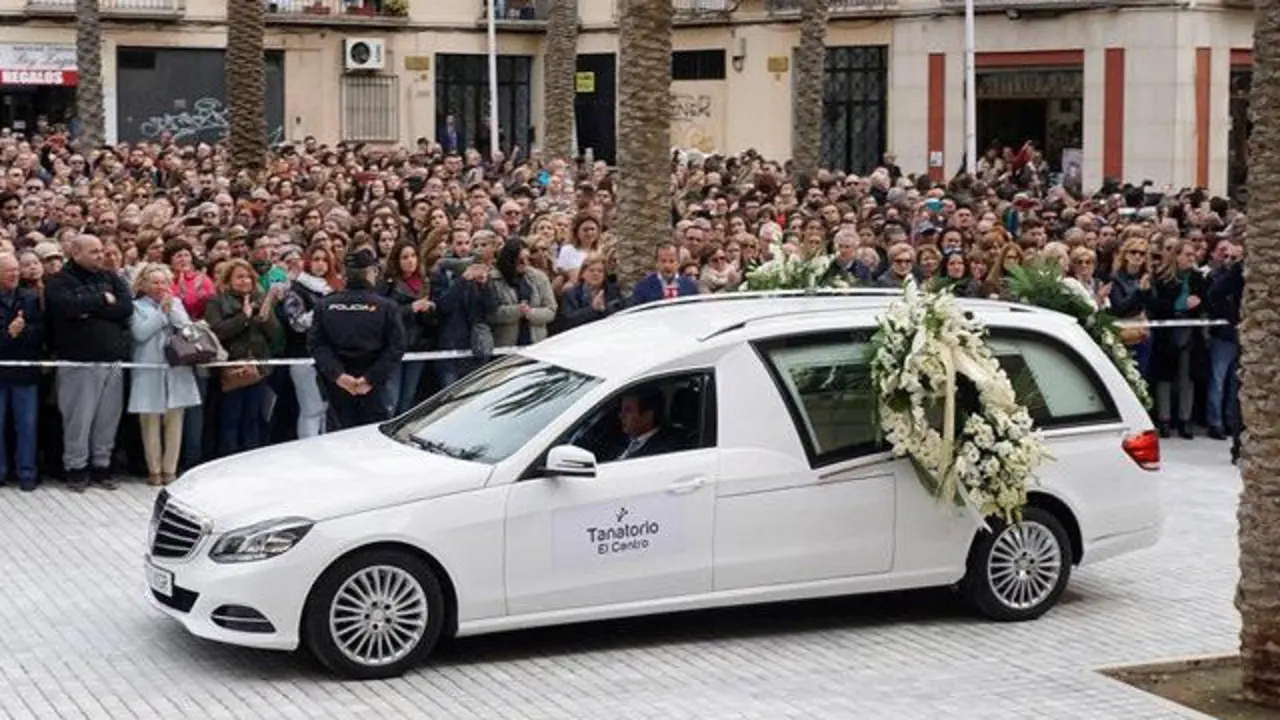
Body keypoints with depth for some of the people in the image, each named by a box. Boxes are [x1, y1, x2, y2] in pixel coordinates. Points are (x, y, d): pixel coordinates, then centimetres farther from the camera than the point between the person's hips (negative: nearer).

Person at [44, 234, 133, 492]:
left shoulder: (110, 278, 14)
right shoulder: (59, 282, 0)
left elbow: (127, 307, -1)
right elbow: (70, 306, -19)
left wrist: (90, 309, -10)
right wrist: (103, 300, -6)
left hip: (113, 360, 4)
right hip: (79, 362, -4)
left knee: (108, 418, 6)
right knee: (79, 418, -4)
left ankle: (101, 466, 16)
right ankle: (76, 468, 7)